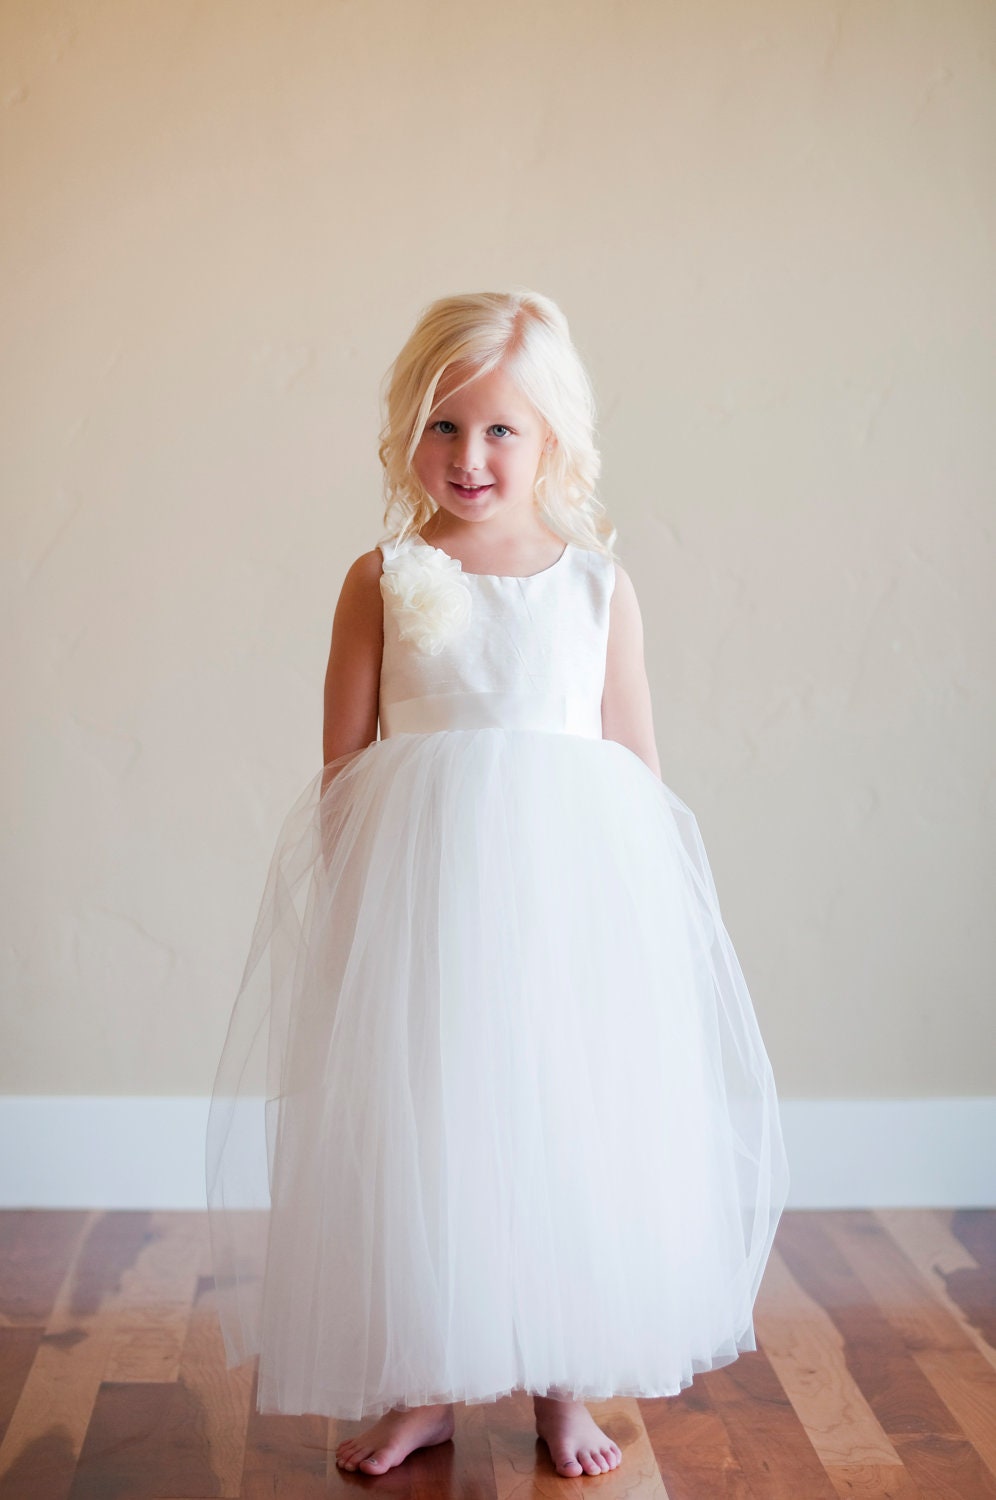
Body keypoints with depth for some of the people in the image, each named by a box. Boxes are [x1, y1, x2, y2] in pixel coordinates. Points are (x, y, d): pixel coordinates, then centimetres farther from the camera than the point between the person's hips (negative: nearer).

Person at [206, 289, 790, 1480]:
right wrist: (354, 904, -2)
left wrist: (642, 906, 4)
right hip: (417, 887, 0)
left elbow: (637, 769, 8)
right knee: (413, 1128, 5)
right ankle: (420, 1386, 24)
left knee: (568, 1125, 7)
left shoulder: (599, 587, 4)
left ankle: (563, 1386, 26)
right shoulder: (383, 580, 1)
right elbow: (343, 764, 3)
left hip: (570, 887, 1)